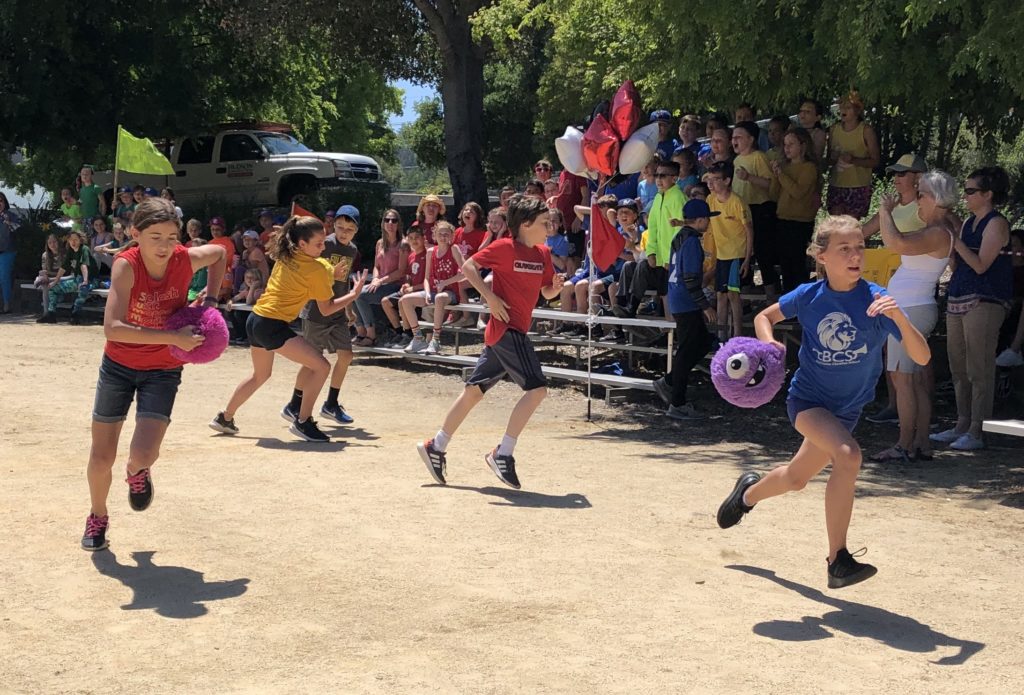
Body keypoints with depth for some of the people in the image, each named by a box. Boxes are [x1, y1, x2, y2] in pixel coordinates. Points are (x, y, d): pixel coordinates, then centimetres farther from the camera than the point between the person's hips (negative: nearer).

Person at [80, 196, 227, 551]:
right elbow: (112, 327, -35)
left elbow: (219, 253, 8)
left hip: (163, 371, 1)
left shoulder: (186, 260, -17)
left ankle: (137, 472, 22)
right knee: (101, 457, 6)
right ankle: (98, 517, 35)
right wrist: (173, 338, -38)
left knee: (144, 454, -16)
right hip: (119, 365, -1)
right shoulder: (126, 265, -24)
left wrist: (210, 300, -2)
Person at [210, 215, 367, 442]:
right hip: (273, 327, -9)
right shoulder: (317, 269, -13)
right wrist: (354, 294, 2)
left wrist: (330, 275, 11)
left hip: (255, 320, 9)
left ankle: (224, 418, 39)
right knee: (321, 366, -9)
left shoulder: (285, 257, 9)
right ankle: (302, 422, -5)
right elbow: (326, 309, -5)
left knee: (260, 375, 30)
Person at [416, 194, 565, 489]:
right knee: (536, 388, -16)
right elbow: (468, 266, -7)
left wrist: (557, 285, -5)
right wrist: (490, 296, -16)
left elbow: (547, 292, 18)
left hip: (515, 331, 8)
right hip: (507, 329, -8)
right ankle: (503, 454, -12)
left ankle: (436, 446, 22)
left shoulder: (542, 254, 11)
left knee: (475, 389, 13)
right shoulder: (505, 247, -11)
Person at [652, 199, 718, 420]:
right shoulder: (692, 241, -17)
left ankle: (668, 383, 18)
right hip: (687, 304, -10)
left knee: (703, 342, 17)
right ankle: (677, 404, 2)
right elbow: (691, 278, -21)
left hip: (677, 301, 10)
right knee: (687, 351, -3)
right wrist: (705, 306, -18)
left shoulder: (680, 238, 13)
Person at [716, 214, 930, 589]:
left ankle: (749, 492, 53)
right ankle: (838, 561, -22)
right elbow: (764, 317, 7)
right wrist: (769, 343, -15)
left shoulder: (876, 300, -16)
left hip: (847, 408, 3)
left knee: (795, 478, 19)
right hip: (807, 398, -3)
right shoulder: (809, 296, -12)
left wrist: (899, 317, -39)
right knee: (847, 454, -30)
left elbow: (922, 357, -22)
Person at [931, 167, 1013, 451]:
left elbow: (980, 265, -16)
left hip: (984, 302, -9)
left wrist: (955, 239, -15)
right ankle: (961, 425, 20)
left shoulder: (996, 224, -8)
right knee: (959, 368, 12)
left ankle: (976, 431, -3)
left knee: (979, 369, -6)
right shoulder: (969, 222, 16)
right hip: (958, 299, 9)